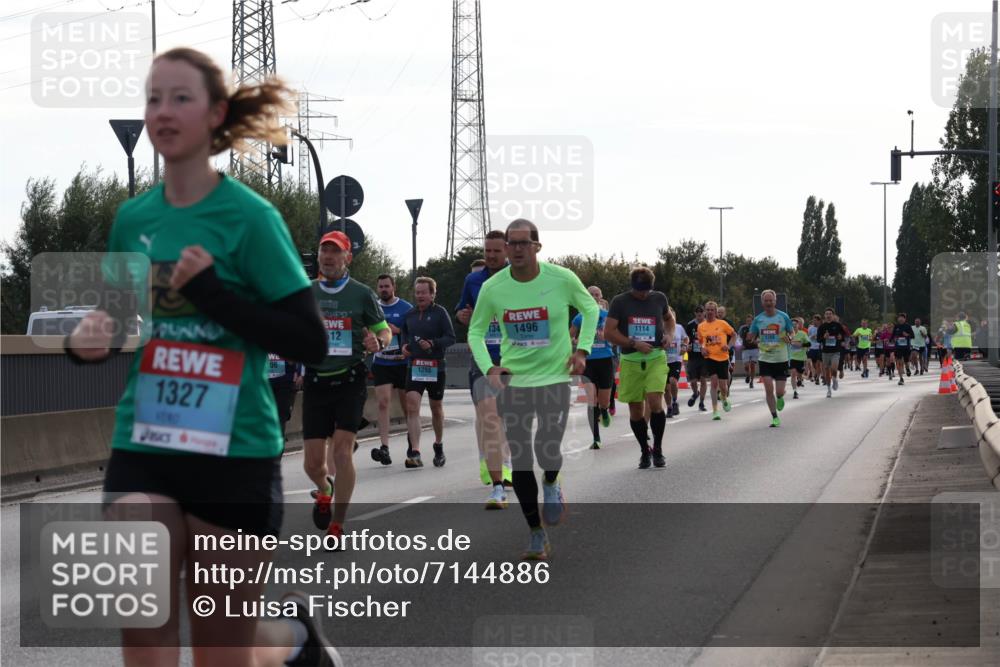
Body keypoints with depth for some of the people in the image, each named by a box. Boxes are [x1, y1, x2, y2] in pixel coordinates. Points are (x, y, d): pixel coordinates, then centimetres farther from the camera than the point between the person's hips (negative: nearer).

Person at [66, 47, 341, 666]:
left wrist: (214, 293, -21)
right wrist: (88, 340, -4)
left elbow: (310, 341, -12)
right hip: (142, 449, 4)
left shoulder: (248, 216, -9)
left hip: (236, 453, -4)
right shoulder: (132, 217, 6)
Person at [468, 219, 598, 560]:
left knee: (548, 451, -17)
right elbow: (476, 331, 9)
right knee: (520, 461, 0)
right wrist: (488, 368, -6)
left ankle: (551, 483, 21)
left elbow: (591, 308, 10)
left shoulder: (562, 279, -8)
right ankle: (537, 535, 13)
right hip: (512, 380, 2)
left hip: (555, 377, -2)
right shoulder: (493, 288, -5)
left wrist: (582, 350, 0)